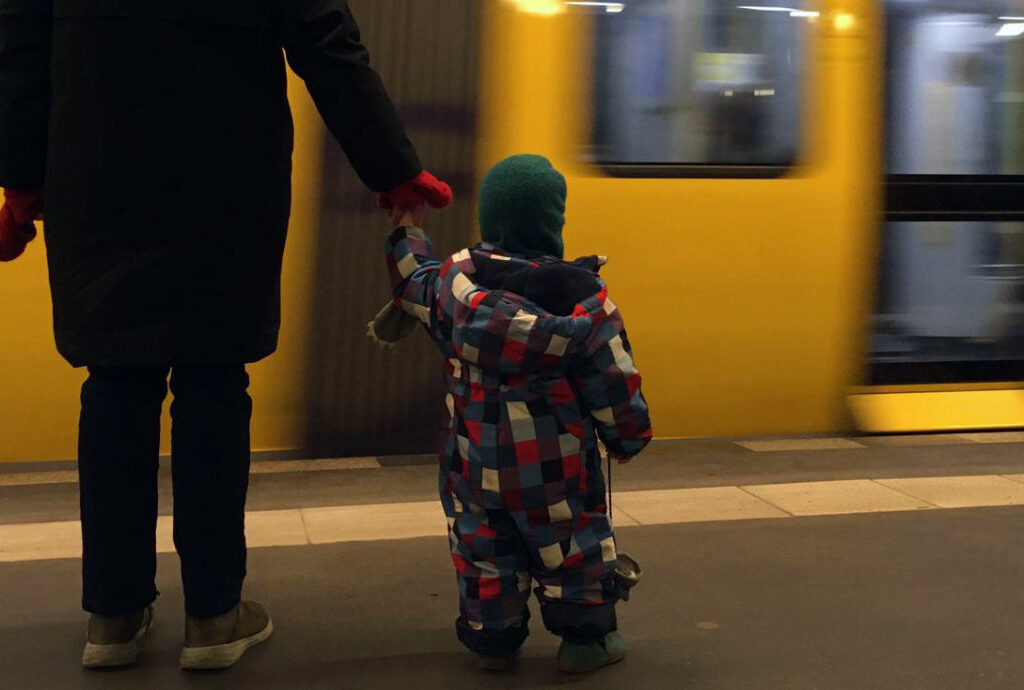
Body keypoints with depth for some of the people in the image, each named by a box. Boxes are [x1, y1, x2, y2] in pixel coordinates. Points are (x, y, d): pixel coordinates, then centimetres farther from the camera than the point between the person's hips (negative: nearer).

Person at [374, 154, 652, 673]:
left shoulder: (454, 282, -7)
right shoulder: (581, 299, -15)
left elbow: (414, 284, 16)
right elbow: (614, 384, -10)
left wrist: (407, 230, 32)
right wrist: (628, 439, 6)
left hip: (476, 462, 3)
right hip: (556, 470, -3)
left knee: (484, 549, 17)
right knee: (570, 547, 14)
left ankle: (492, 637, 27)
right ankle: (585, 637, 23)